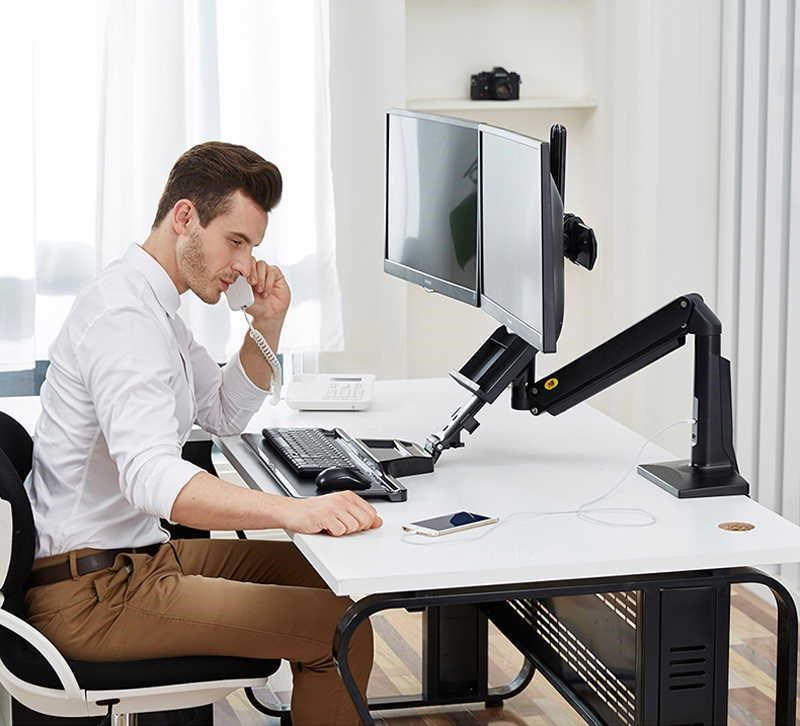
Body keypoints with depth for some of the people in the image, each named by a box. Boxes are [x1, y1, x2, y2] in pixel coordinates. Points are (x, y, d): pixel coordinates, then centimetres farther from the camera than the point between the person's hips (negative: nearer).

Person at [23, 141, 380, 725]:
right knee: (340, 626, -18)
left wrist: (267, 324, 7)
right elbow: (150, 476, -36)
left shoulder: (152, 304, 13)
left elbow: (227, 416, 25)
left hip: (133, 556, 11)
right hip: (89, 594, -11)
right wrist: (293, 511, -49)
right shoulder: (125, 316, -22)